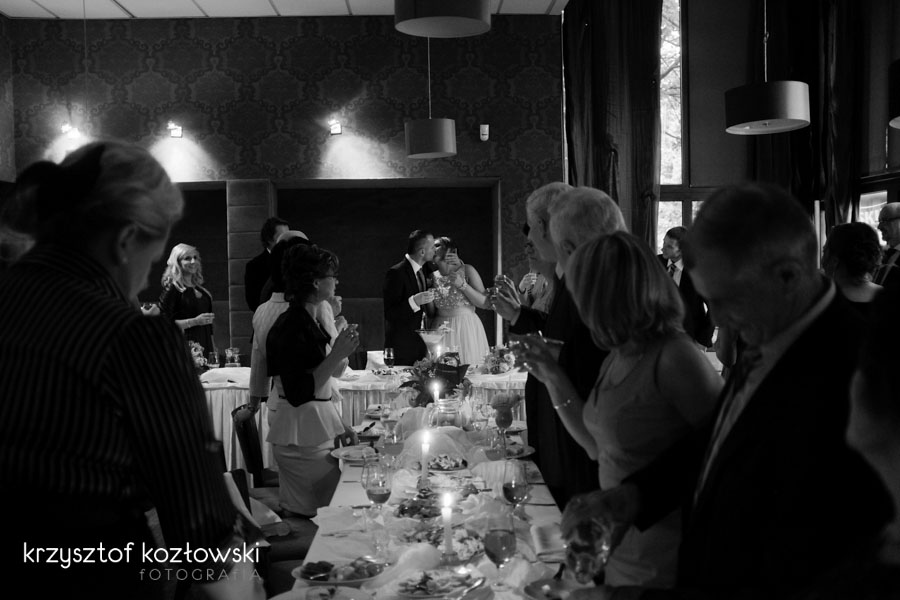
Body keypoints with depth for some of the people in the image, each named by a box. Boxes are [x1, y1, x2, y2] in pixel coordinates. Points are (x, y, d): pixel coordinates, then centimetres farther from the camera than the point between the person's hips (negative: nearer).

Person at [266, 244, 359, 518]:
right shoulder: (291, 326, -18)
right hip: (301, 435, -9)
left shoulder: (308, 321, 11)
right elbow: (298, 393, -23)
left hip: (316, 426, 9)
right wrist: (337, 355, -24)